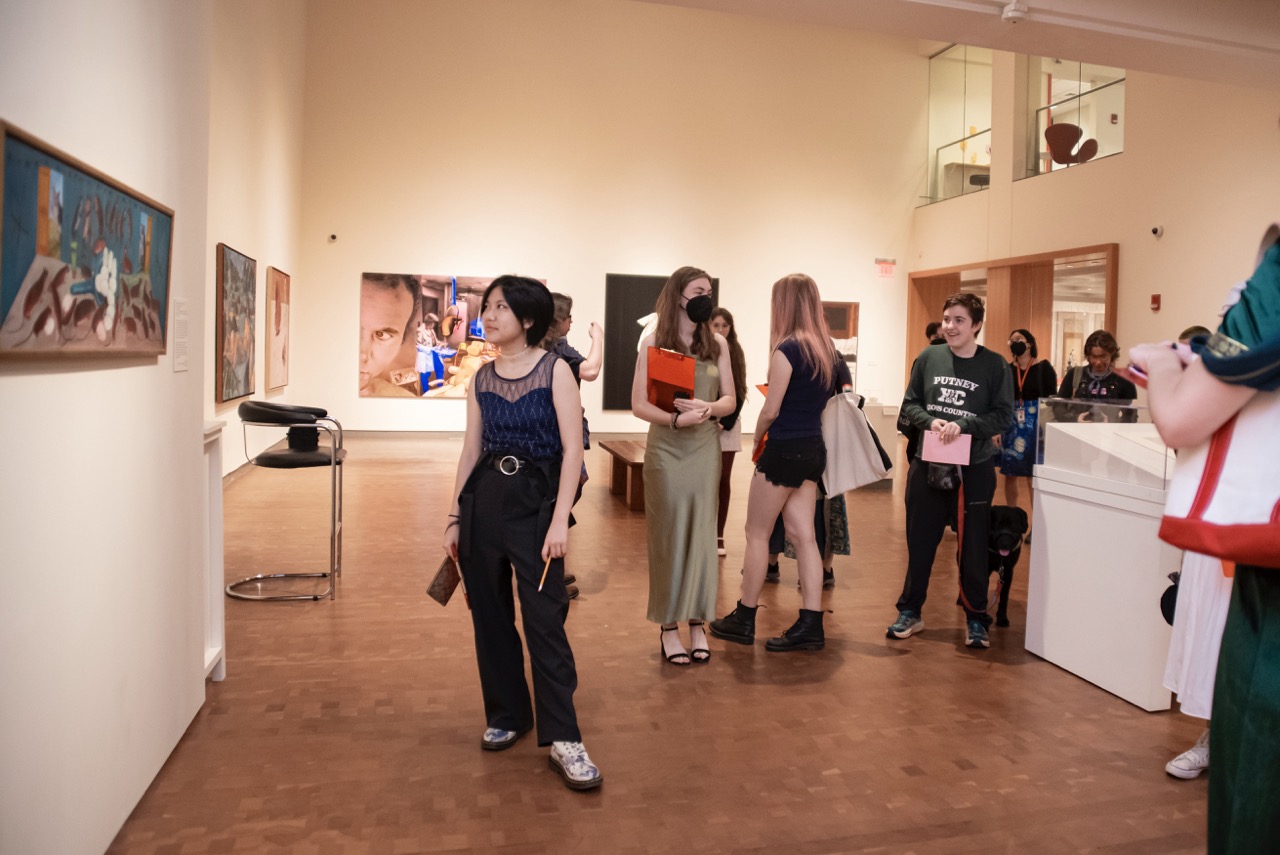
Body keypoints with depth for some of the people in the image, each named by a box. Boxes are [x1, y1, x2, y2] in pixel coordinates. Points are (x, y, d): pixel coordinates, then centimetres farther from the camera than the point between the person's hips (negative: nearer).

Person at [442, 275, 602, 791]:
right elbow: (471, 450, 12)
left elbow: (572, 449, -10)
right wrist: (455, 517, 11)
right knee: (490, 616, 11)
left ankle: (563, 739, 3)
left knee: (545, 620, -5)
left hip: (535, 500, -5)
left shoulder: (554, 371, -6)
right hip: (484, 499, 5)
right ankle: (506, 716, 29)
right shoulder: (482, 377, 8)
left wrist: (560, 520, -16)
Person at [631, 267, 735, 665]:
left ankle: (698, 623, 15)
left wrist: (707, 407, -15)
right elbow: (639, 404, -6)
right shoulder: (653, 343, -3)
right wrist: (676, 419, -22)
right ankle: (669, 625, 11)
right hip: (665, 449, -2)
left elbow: (729, 400, 6)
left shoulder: (717, 344, 6)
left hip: (705, 448, 3)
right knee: (668, 535, 2)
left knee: (701, 534, 5)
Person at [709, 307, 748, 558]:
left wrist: (725, 422, -7)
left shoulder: (736, 354, 7)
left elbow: (739, 392, 4)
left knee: (723, 480, 2)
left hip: (728, 423, 2)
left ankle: (719, 536, 8)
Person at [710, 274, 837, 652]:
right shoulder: (827, 348, 8)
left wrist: (757, 437, 4)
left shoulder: (787, 349, -16)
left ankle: (744, 620, 15)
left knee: (757, 533, 5)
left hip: (785, 449, -8)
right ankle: (810, 624, 9)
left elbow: (771, 410, -14)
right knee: (803, 535, 9)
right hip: (814, 448, 8)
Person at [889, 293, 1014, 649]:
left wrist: (963, 426, -21)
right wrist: (931, 421, -15)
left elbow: (1004, 416, -7)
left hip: (975, 468, -2)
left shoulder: (995, 365, -4)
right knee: (920, 542, 11)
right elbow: (909, 404, 5)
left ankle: (976, 619, 23)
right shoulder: (928, 357, 2)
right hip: (927, 463, 2)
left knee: (973, 546, 7)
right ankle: (910, 612, 24)